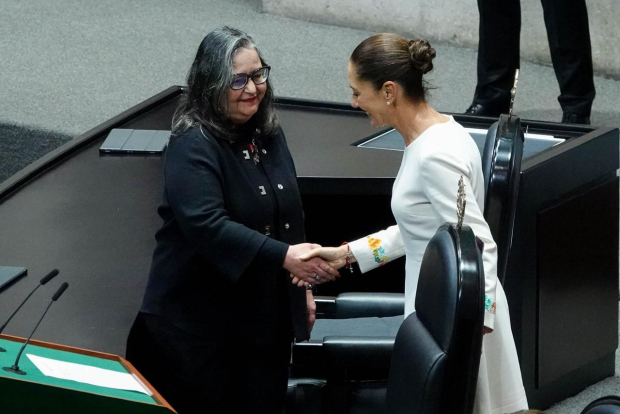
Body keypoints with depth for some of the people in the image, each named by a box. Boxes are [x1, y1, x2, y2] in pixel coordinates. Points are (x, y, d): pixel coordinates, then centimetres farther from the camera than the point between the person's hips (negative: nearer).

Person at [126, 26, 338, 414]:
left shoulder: (269, 134, 7)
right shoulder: (193, 146, -17)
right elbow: (207, 226, -30)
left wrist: (302, 285, 19)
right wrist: (283, 256, -36)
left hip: (268, 311, 7)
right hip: (201, 318, -7)